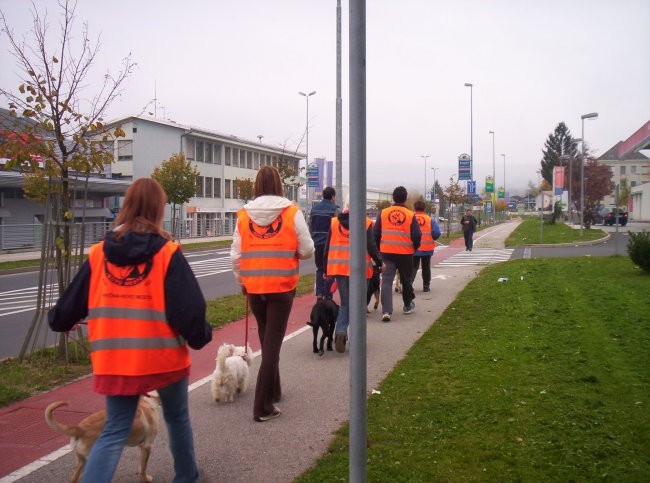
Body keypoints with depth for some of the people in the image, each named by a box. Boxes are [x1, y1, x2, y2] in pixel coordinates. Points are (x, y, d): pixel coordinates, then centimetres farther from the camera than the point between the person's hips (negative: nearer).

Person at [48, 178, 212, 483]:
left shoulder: (98, 254, -1)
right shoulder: (168, 253, -12)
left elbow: (72, 303, 7)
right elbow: (188, 308, -16)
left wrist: (59, 322, 28)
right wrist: (200, 337, 3)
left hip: (116, 360, 2)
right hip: (164, 356, -2)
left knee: (114, 432, 11)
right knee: (177, 418, 22)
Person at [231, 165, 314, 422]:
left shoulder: (243, 215, 0)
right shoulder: (292, 212, -7)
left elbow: (236, 255, 2)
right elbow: (307, 250, -6)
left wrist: (241, 280, 17)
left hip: (254, 287, 3)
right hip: (282, 286, -3)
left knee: (266, 339, 21)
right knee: (273, 343, 2)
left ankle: (273, 390, 36)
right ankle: (263, 406, 1)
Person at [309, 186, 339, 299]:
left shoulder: (314, 208, 9)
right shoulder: (335, 209, -8)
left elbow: (310, 226, 12)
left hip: (317, 243, 5)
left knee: (320, 269, 15)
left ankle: (319, 293, 5)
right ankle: (327, 296, 3)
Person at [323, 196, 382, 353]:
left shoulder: (334, 222, 6)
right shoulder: (366, 223, -3)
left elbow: (327, 247, 8)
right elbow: (371, 247, -6)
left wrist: (326, 269, 16)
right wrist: (379, 262, 10)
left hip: (339, 268, 2)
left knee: (345, 303, 12)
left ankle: (340, 331, -11)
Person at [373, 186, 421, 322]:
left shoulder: (383, 213, 0)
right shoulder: (410, 215, -4)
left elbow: (376, 234, 3)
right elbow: (417, 235, -5)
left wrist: (379, 248, 17)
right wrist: (414, 248, 14)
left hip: (387, 252, 0)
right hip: (405, 253, 0)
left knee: (386, 281, -1)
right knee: (406, 280, 18)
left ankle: (386, 311, -12)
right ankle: (408, 305, 35)